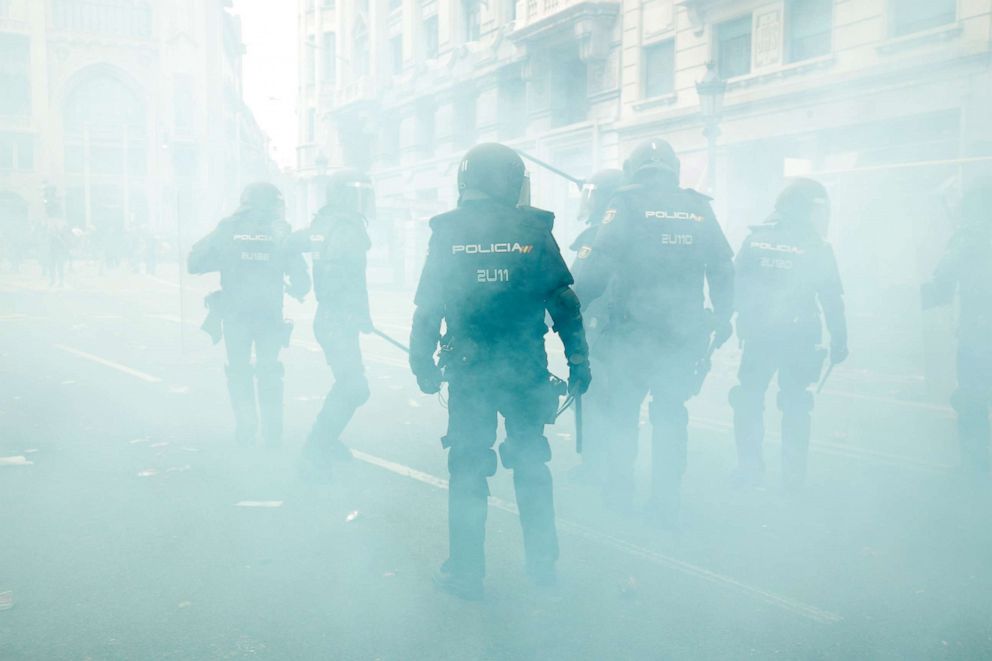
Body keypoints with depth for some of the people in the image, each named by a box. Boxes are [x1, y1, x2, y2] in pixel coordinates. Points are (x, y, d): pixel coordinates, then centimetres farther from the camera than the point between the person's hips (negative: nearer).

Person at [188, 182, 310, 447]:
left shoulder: (227, 231, -4)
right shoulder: (281, 234, -3)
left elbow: (195, 263, -3)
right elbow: (301, 279, -2)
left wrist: (224, 260, 11)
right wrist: (297, 291, 19)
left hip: (235, 314, 0)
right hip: (270, 315, 0)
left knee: (239, 370, 15)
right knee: (269, 371, 14)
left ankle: (246, 429, 11)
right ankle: (272, 431, 14)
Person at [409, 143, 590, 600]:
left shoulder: (448, 234, -2)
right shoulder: (534, 230, -2)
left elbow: (427, 308, -3)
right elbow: (565, 303, -3)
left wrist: (423, 366, 6)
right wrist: (578, 360, 5)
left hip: (467, 373, 0)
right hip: (526, 370, 1)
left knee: (467, 469, 9)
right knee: (531, 464, 15)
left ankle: (466, 573, 16)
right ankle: (542, 564, 24)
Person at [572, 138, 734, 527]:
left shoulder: (626, 206, -6)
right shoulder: (699, 210, 6)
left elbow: (596, 266, -16)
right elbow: (723, 271, 9)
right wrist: (722, 320, 18)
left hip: (631, 332, -3)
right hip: (683, 335, 3)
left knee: (623, 411, 13)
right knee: (670, 415, 12)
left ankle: (620, 492, 22)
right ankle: (666, 504, 13)